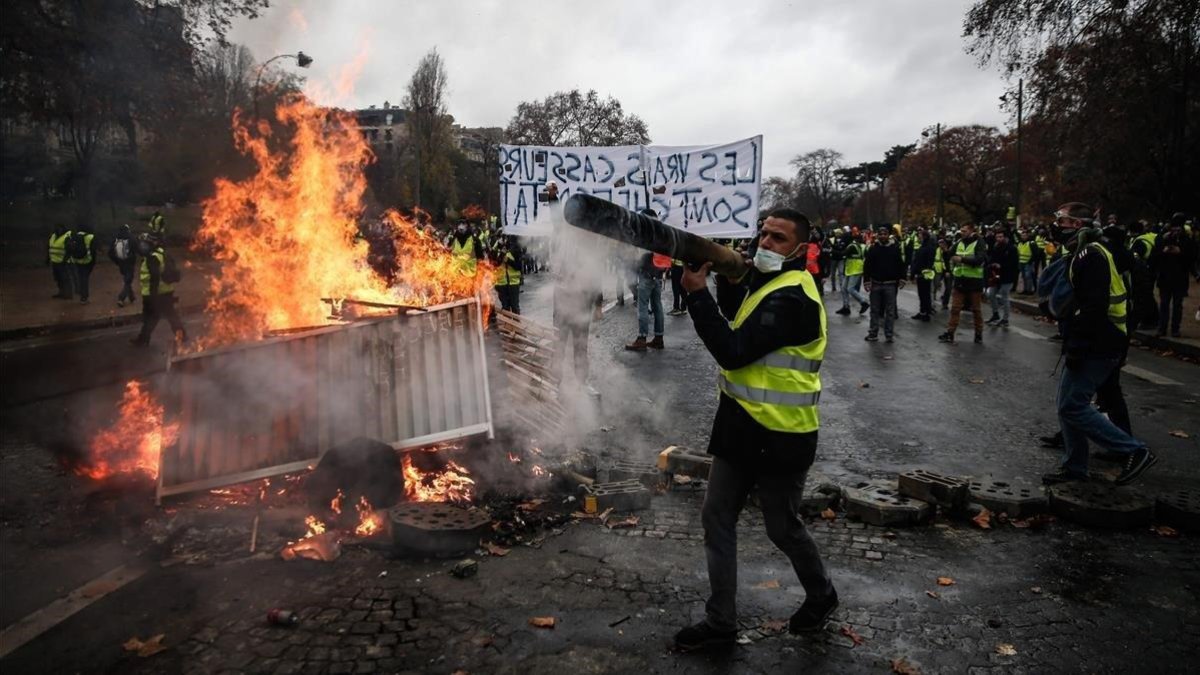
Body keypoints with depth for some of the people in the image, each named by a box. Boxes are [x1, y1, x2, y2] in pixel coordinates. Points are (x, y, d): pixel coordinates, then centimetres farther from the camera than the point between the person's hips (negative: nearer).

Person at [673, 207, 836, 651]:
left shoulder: (791, 298, -22)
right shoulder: (769, 280, 10)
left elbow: (734, 351, -27)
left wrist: (697, 293, -24)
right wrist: (732, 279, -3)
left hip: (779, 435, -9)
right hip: (741, 424, 9)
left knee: (782, 527, 10)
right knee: (717, 518, 9)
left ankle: (821, 596, 39)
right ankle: (721, 622, 21)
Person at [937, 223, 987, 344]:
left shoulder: (979, 243, -8)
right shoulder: (959, 243, 9)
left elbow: (979, 260, -23)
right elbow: (952, 256, 22)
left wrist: (962, 259, -28)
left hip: (974, 281, -5)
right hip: (960, 280, 5)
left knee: (976, 309, 7)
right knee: (955, 308, 4)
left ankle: (979, 334, 17)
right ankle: (950, 333, 7)